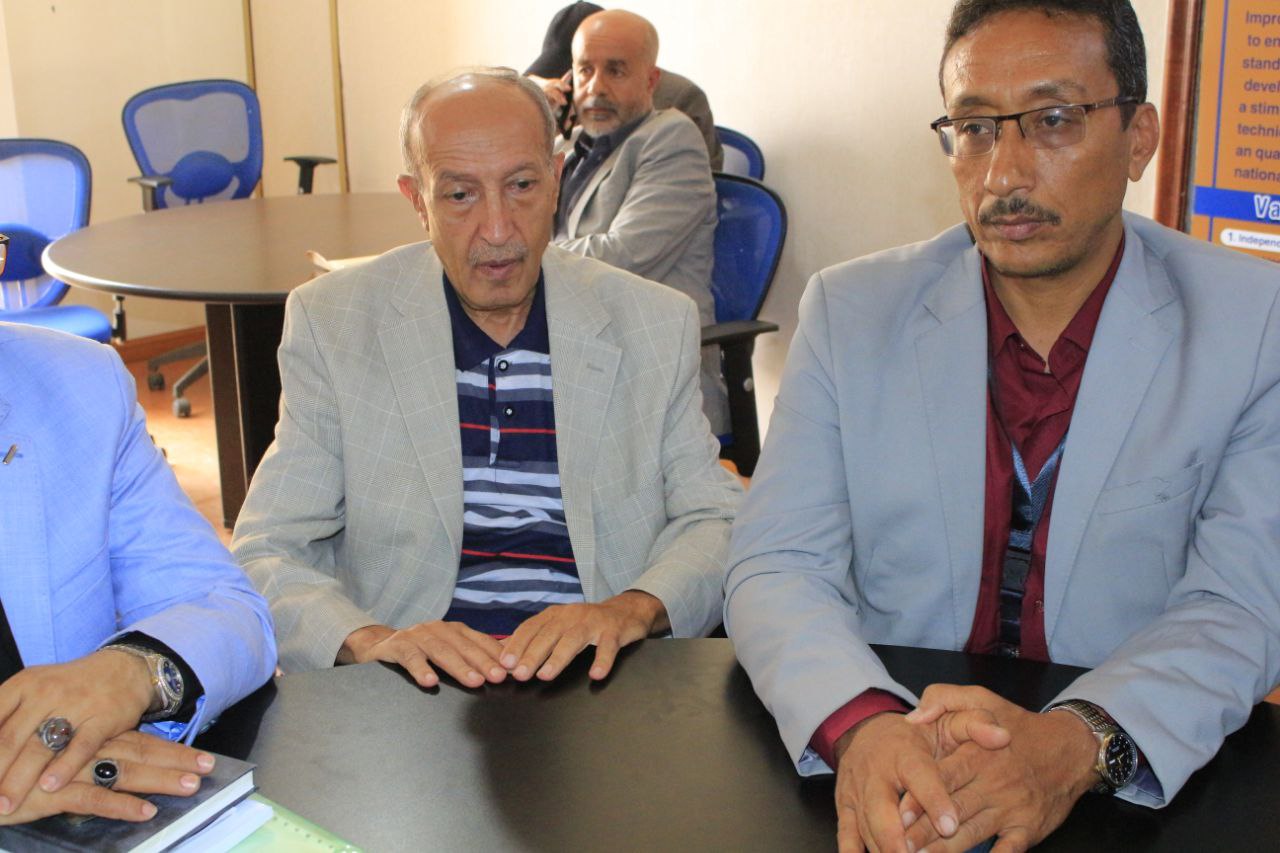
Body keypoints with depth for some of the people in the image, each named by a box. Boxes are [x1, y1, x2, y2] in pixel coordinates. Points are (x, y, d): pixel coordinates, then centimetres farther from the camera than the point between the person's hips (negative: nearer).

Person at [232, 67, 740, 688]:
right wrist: (368, 639, -22)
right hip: (417, 686, 0)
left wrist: (633, 609, -15)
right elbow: (266, 555, -1)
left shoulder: (657, 325, 7)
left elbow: (715, 520, 7)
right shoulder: (329, 324, 3)